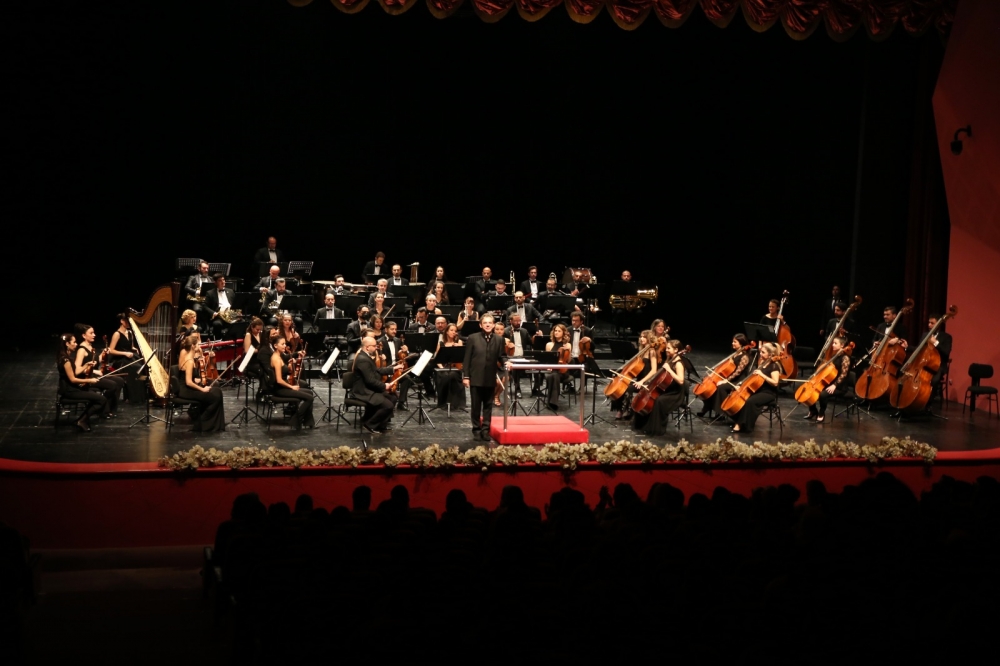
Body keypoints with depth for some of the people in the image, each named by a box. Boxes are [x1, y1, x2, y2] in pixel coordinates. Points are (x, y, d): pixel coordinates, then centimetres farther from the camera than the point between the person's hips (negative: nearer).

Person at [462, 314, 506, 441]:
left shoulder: (499, 340, 4)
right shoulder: (473, 338, -2)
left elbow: (500, 357, 6)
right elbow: (467, 358, -3)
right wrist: (465, 376, -7)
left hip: (490, 378, 2)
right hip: (475, 377, -2)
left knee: (488, 405, 8)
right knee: (476, 405, 5)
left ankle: (486, 430, 15)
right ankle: (477, 430, 15)